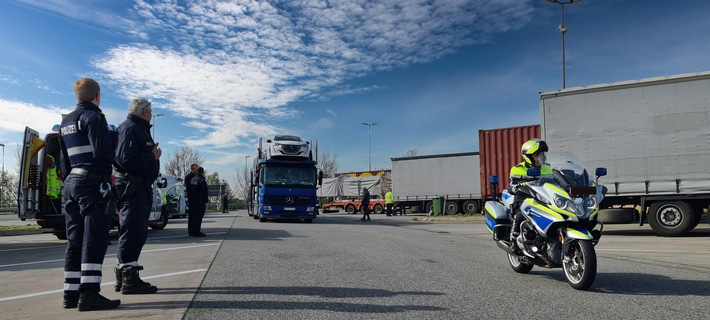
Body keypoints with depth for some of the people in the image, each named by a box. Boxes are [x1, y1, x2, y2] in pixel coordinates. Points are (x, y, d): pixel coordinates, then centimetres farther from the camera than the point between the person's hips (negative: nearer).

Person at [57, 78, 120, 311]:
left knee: (75, 240, 9)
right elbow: (101, 150, -19)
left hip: (72, 182, 9)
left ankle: (71, 293, 10)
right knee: (94, 239, -11)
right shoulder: (93, 116, -8)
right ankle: (89, 294, -15)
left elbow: (64, 158, 22)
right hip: (92, 183, -9)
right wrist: (113, 139, 0)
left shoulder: (65, 122, 20)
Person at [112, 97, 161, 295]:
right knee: (133, 232, -10)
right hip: (132, 187, -11)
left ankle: (123, 277, 23)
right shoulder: (130, 128, -10)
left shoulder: (139, 129, 23)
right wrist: (153, 156, -13)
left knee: (137, 233, 14)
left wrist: (154, 154, 2)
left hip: (140, 187, 11)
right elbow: (127, 160, -23)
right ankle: (129, 279, -7)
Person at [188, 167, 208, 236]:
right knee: (198, 217, -7)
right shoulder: (202, 181, -13)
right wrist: (205, 202, -11)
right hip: (200, 202, -8)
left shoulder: (192, 180, 14)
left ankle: (191, 231, 18)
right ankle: (196, 232, -8)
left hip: (192, 202, 8)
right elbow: (204, 193, -15)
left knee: (192, 217, 12)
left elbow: (189, 191, 19)